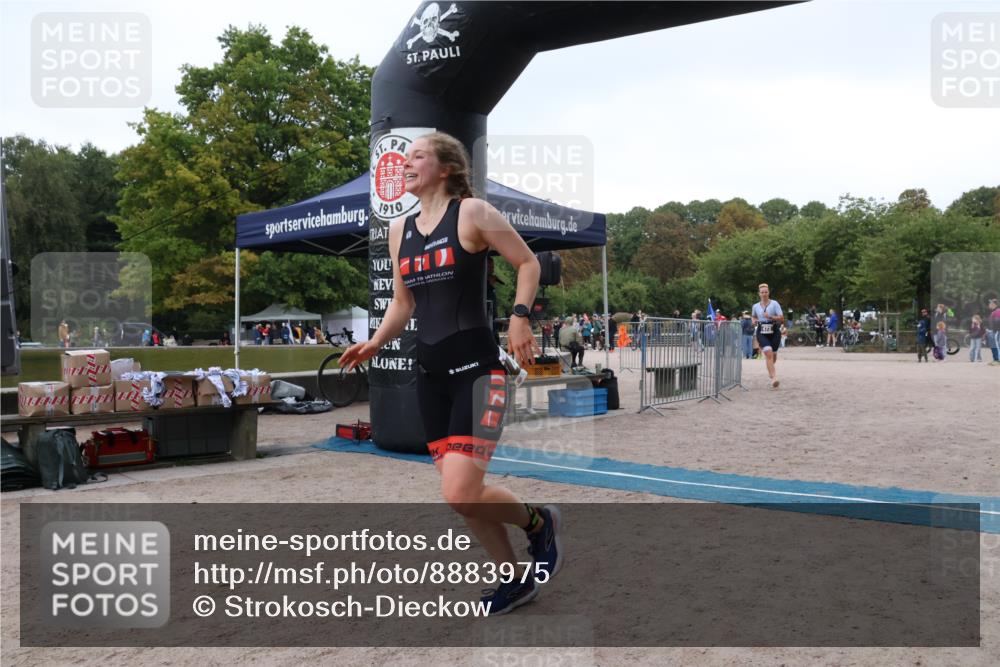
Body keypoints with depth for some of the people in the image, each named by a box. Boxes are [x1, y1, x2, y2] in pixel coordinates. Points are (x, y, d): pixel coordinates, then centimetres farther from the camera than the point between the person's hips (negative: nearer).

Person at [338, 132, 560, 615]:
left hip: (475, 367, -7)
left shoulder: (472, 212, -5)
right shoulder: (399, 230, 14)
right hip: (430, 373, 7)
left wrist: (519, 315, -14)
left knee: (460, 494, -15)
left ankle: (539, 521, 15)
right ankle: (516, 580, 28)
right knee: (460, 492, 10)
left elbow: (527, 262, 0)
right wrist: (374, 344, 6)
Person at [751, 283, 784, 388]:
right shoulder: (755, 306, 7)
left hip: (774, 332, 0)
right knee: (769, 353, -18)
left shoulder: (774, 304, -3)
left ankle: (770, 369, 46)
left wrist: (770, 317, -21)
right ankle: (774, 377, -22)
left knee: (773, 354, 12)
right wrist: (754, 321, 5)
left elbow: (781, 318, -8)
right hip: (762, 333, 0)